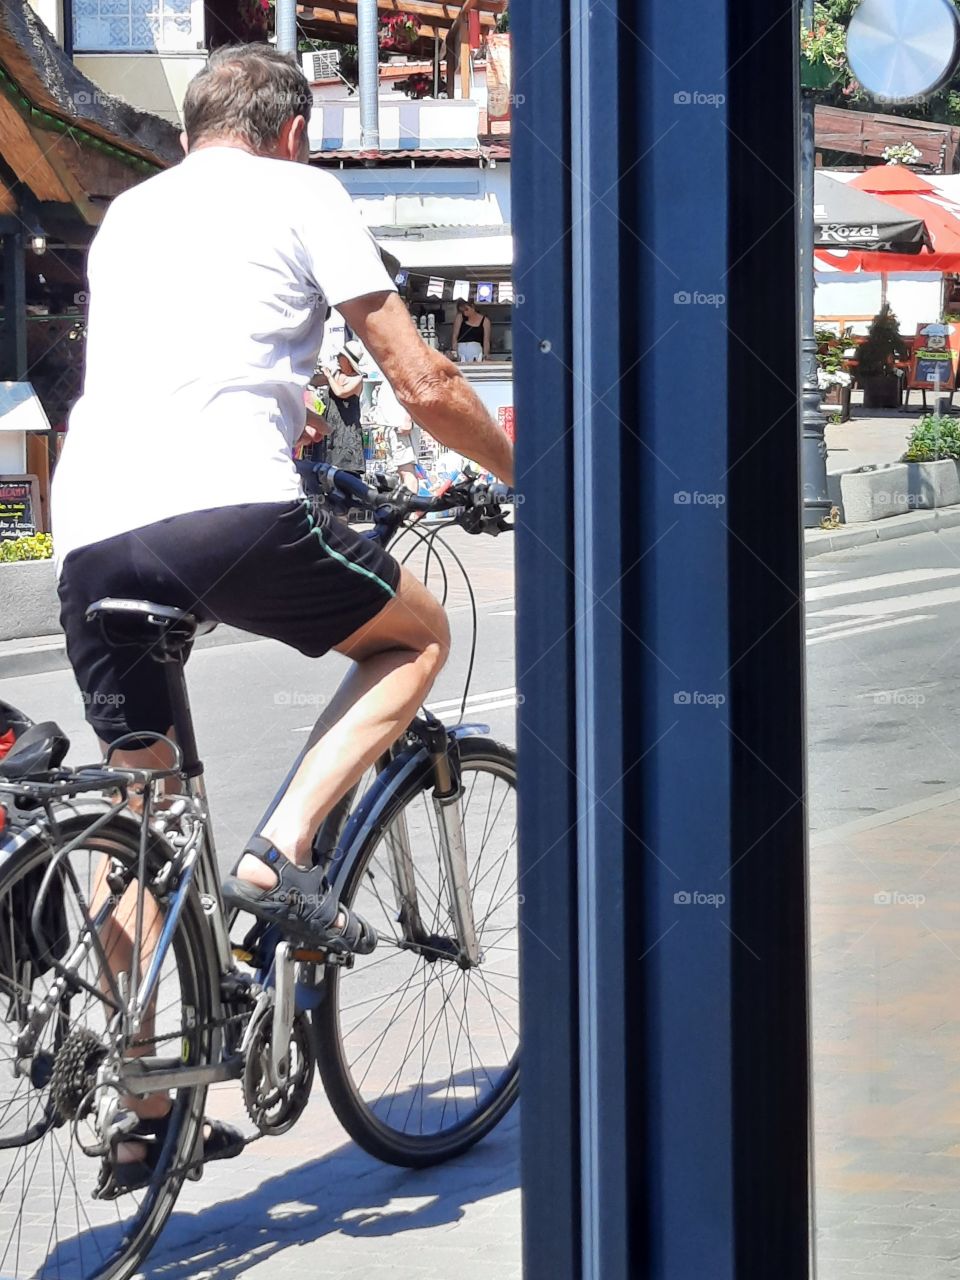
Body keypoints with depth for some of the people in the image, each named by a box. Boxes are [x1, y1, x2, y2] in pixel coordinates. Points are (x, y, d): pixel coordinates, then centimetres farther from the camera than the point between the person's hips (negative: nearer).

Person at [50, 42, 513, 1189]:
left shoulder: (125, 214, 30)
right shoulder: (299, 193, 13)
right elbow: (425, 386, 9)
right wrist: (524, 477, 24)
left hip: (89, 534, 6)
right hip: (228, 511, -6)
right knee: (418, 634, 20)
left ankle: (146, 1115, 17)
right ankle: (279, 857, 0)